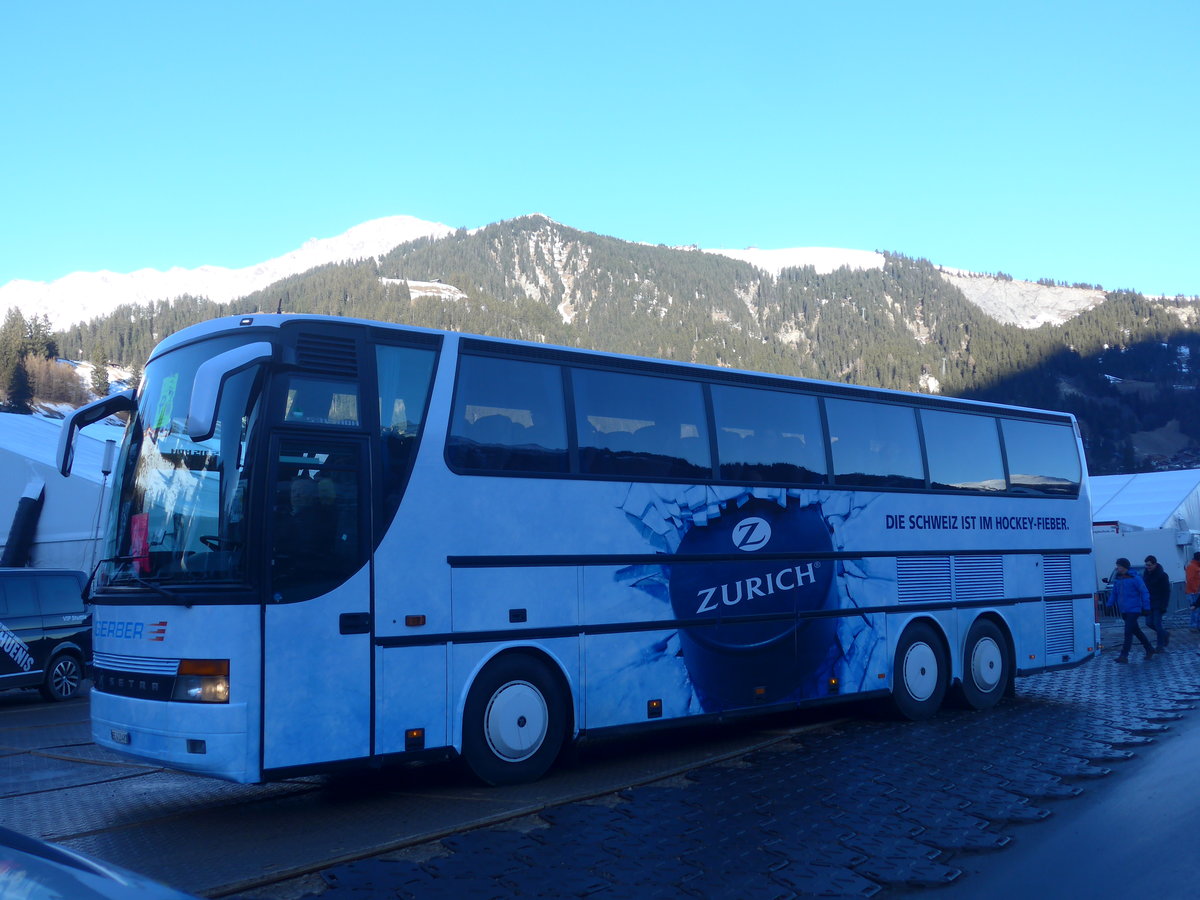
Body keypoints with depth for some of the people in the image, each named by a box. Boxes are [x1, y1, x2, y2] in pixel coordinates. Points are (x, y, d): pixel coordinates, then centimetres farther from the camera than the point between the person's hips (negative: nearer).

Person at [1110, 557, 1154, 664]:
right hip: (1123, 611, 7)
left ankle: (1124, 656, -12)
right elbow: (1114, 593, 17)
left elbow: (1144, 593, -10)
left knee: (1128, 632, -11)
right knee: (1136, 631, 16)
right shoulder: (1118, 579, 9)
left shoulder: (1134, 579, -11)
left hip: (1133, 610, -7)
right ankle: (1149, 650, 30)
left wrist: (1146, 607, -12)